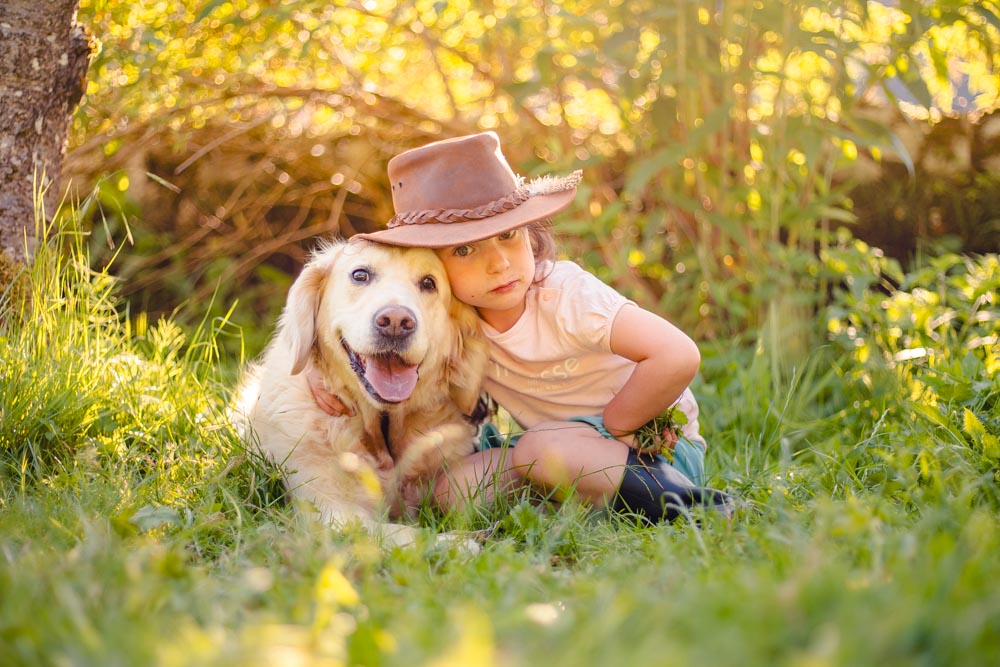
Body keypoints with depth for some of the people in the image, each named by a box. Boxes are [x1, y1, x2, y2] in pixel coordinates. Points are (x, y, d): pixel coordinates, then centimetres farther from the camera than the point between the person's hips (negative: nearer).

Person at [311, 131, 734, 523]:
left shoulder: (566, 297, -24)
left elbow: (679, 357, -32)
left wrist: (604, 429, -21)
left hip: (658, 450, -6)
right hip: (564, 447, 6)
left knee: (543, 448, -34)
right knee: (455, 488, -16)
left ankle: (678, 498, -20)